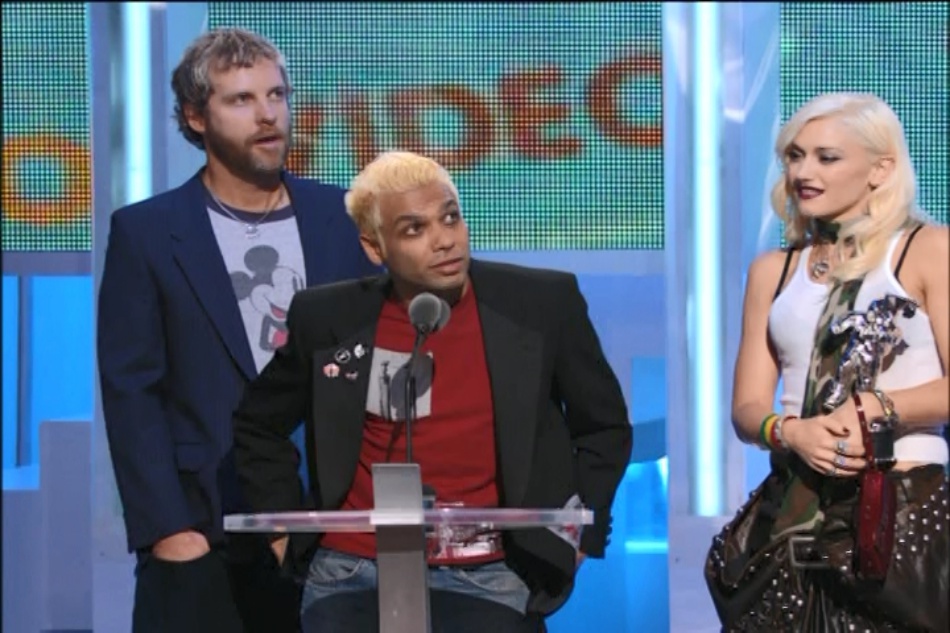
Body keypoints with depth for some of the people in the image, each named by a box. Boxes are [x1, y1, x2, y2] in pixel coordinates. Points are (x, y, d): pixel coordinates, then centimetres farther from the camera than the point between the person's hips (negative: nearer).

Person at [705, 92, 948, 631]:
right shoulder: (773, 271, 14)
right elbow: (748, 409, 9)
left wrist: (874, 409, -21)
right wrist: (791, 431, -12)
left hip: (904, 511, -4)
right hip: (792, 514, 4)